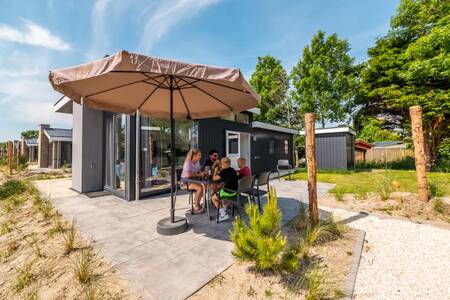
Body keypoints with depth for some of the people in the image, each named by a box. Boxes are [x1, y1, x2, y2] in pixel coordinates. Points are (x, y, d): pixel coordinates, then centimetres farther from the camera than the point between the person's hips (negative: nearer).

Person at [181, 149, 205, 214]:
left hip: (192, 181, 7)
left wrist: (203, 173, -7)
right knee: (200, 188, -27)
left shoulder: (197, 162, 6)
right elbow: (188, 174, -28)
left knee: (202, 187, -21)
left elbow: (199, 171, 15)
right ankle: (196, 206, -8)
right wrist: (199, 175, -22)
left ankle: (197, 205, -3)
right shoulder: (188, 162, -18)